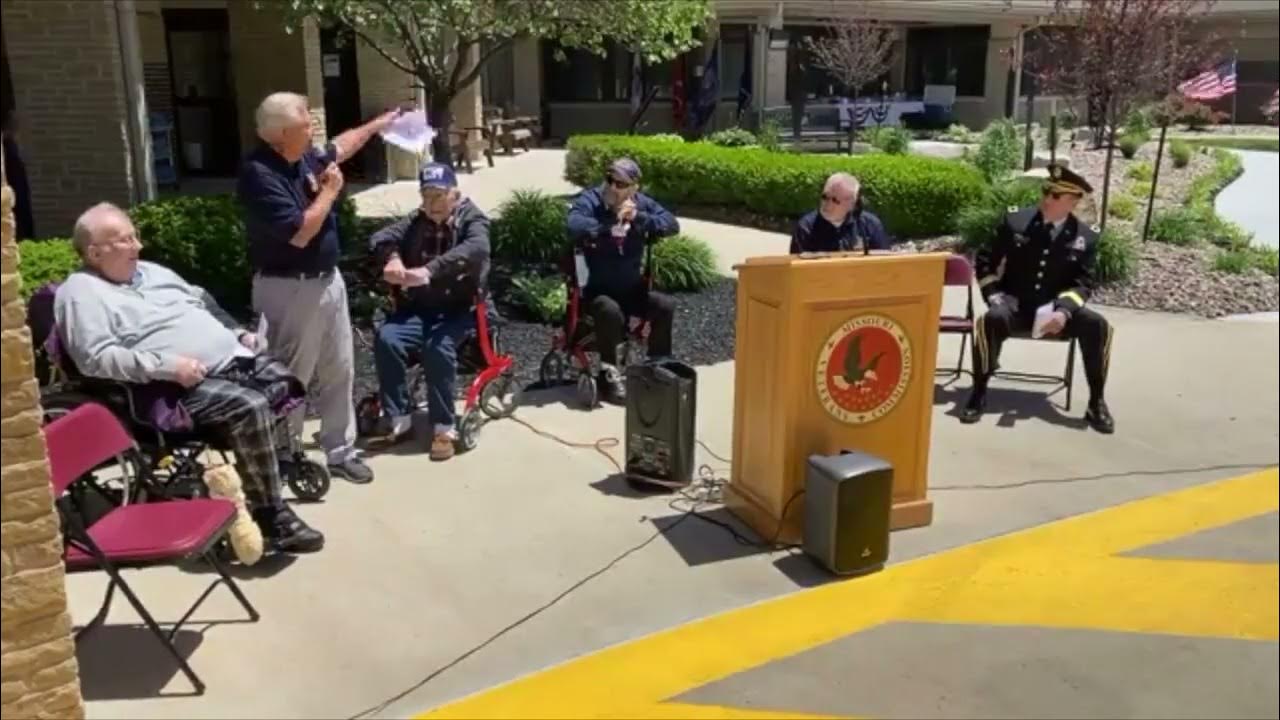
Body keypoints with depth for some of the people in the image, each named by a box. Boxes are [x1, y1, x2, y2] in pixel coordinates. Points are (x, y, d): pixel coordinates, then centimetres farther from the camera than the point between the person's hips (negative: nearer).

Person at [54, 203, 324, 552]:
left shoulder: (151, 271, 20)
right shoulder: (81, 293, -5)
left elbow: (204, 304, 30)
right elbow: (97, 358, -18)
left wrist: (238, 333, 13)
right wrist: (168, 367, -23)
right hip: (179, 388, -9)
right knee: (251, 408, -31)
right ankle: (270, 514, -22)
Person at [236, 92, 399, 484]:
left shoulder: (305, 157, 4)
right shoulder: (260, 174, -22)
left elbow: (339, 146, 28)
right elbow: (300, 233, -27)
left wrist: (377, 125, 34)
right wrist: (330, 191, -15)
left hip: (329, 280, 9)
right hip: (290, 290, -9)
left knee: (339, 372, 14)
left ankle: (341, 452, 26)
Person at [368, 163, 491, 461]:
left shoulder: (473, 220, -4)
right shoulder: (416, 221, 11)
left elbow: (476, 250, -28)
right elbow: (381, 237, -5)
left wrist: (430, 271, -42)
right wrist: (392, 258, -30)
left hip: (458, 309, -4)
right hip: (417, 307, 4)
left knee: (438, 347, -32)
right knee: (386, 339, -23)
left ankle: (444, 427, -20)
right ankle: (397, 416, -10)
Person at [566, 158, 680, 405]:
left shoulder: (642, 203, 3)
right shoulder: (589, 200, -11)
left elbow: (672, 225, -10)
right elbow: (575, 227, -31)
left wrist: (639, 218, -24)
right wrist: (613, 222, -34)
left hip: (632, 289, 5)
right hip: (596, 290, -5)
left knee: (666, 306, -17)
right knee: (611, 311, -35)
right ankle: (609, 375, -16)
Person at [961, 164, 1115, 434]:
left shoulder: (1086, 237, 0)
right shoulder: (1015, 221, -1)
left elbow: (1084, 282, -2)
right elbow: (985, 261, 6)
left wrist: (1064, 311, -22)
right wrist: (994, 296, -9)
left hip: (1057, 309, 1)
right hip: (1016, 304, -1)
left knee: (1097, 325, -25)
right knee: (991, 319, -34)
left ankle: (1096, 402, -9)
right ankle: (979, 394, -18)